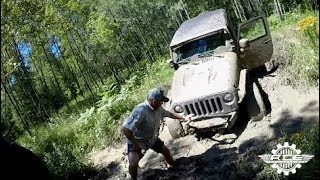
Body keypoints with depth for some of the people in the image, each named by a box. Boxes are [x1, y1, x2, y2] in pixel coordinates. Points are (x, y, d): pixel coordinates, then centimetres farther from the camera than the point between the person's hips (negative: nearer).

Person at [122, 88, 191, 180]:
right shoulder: (141, 110, -38)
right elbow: (125, 129, -40)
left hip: (152, 138, 7)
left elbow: (169, 114, 12)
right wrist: (135, 144, -29)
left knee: (166, 151, 15)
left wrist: (183, 118, 17)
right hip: (136, 140, -7)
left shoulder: (158, 108, -11)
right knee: (133, 163, -25)